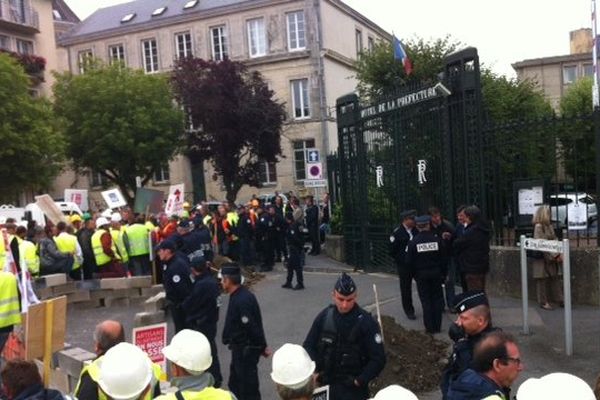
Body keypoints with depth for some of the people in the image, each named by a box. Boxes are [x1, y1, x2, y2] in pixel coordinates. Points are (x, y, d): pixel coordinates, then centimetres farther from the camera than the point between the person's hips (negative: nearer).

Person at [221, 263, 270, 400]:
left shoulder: (242, 300, -27)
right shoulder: (238, 296, 6)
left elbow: (252, 327, -25)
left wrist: (263, 347, -17)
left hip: (246, 350, -10)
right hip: (240, 348, 10)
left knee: (248, 387, 3)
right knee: (235, 384, 24)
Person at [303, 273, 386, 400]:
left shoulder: (366, 322, -11)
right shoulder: (324, 316, -2)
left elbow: (378, 359, -9)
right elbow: (308, 345, 6)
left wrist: (360, 381, -15)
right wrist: (314, 370, -6)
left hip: (353, 388, -3)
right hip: (324, 383, 3)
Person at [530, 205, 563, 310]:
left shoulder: (549, 225, 9)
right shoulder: (538, 226, -14)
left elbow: (554, 240, 9)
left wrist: (559, 254, -5)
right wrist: (555, 255, -17)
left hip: (551, 258, 7)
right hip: (541, 258, -7)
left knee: (555, 278, 10)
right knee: (542, 279, 2)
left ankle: (559, 299, 19)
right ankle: (543, 302, 11)